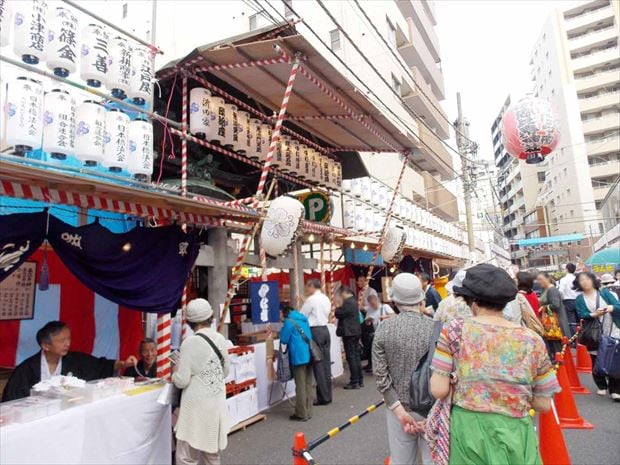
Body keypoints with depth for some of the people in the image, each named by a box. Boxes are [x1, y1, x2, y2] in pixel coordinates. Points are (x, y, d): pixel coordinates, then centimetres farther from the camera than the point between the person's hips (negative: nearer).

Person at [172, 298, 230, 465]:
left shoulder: (190, 342, -16)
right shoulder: (220, 339, 1)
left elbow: (182, 381, -14)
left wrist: (175, 372, 5)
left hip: (197, 405, -6)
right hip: (218, 403, 6)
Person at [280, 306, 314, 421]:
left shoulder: (289, 321, -7)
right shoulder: (304, 319, 16)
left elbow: (284, 339, -5)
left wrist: (282, 332, 11)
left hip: (299, 356, -8)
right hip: (309, 354, 8)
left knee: (300, 386, 0)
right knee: (309, 384, 12)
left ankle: (301, 414, 8)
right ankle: (308, 412, 19)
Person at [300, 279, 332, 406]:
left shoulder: (311, 299, -11)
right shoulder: (326, 299, 12)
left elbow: (302, 316, -7)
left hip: (315, 331, -8)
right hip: (325, 329, 8)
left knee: (318, 364, -1)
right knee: (326, 363, 10)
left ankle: (323, 397, 4)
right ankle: (328, 395, 16)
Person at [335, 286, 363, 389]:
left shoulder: (348, 302, -18)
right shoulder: (353, 301, 14)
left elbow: (338, 314, -18)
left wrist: (337, 308, 0)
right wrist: (340, 308, 10)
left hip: (349, 333, -10)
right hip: (355, 331, 10)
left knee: (351, 357, -4)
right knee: (356, 356, 14)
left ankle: (354, 382, 0)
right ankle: (360, 380, 19)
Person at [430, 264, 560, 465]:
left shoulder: (454, 330, -12)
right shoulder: (532, 340, -5)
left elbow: (439, 390, -13)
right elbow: (544, 404, 2)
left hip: (467, 429, -1)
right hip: (515, 434, 1)